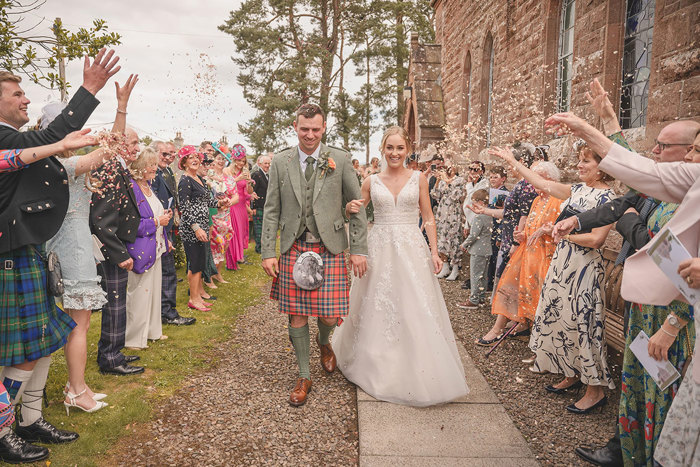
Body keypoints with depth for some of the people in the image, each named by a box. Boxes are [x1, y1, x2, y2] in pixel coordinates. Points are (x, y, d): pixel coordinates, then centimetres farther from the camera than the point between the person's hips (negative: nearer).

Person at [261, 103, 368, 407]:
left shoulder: (340, 160, 1)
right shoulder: (281, 162, 5)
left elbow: (357, 207, 3)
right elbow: (271, 210, 6)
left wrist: (359, 249, -2)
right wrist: (268, 252, -1)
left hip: (329, 249, -1)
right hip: (293, 249, 1)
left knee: (330, 315, -2)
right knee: (296, 314, 5)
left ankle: (324, 342, 36)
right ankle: (304, 377, 23)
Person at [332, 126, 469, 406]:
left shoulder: (418, 179, 4)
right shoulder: (371, 182, 5)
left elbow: (428, 217, 5)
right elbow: (353, 214, 12)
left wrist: (434, 252, -2)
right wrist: (350, 209, -11)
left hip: (412, 248, -1)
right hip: (379, 249, 1)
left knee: (415, 309, -1)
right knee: (377, 308, 6)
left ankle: (418, 375, 14)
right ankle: (379, 367, 25)